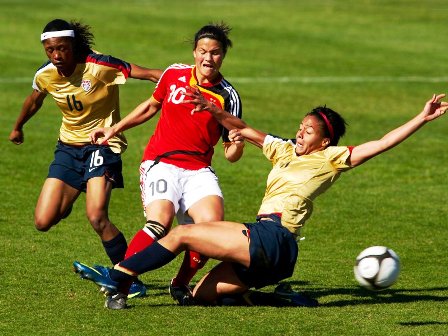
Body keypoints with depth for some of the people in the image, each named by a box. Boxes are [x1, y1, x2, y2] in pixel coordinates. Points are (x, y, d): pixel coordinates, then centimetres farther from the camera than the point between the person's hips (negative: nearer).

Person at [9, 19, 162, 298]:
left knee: (97, 217, -26)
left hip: (103, 144, -5)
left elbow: (148, 74, -25)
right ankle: (66, 204, 35)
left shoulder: (99, 66, -21)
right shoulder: (45, 75, -5)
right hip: (69, 147, 5)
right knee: (43, 222, -3)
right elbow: (34, 100, 19)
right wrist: (18, 127, 37)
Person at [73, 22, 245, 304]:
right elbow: (153, 105, 25)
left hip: (198, 170, 1)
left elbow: (231, 155, 3)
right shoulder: (174, 74, 4)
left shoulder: (228, 96, 0)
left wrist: (237, 144, -19)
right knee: (160, 223, -27)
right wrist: (115, 129, 24)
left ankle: (181, 285, -2)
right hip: (161, 163, -1)